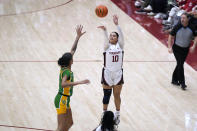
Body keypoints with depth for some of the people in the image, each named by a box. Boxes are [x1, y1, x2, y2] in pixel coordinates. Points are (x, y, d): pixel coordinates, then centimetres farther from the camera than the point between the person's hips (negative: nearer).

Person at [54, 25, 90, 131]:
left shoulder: (65, 68, 5)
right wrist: (79, 82, -40)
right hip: (61, 100, -10)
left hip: (65, 100, 10)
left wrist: (78, 36, 11)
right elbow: (63, 84, -38)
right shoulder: (66, 72, -19)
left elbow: (73, 50, 10)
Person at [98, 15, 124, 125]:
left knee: (117, 95, 10)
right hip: (107, 73, 0)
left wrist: (117, 24, -33)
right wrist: (105, 30, -45)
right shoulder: (107, 46, -1)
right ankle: (104, 113, 25)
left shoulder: (120, 45, 1)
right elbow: (106, 39, -22)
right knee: (106, 95, 9)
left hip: (118, 73, 1)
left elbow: (121, 35, -16)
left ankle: (117, 114, 26)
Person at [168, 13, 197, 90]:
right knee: (180, 64, -11)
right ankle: (182, 83, -6)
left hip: (186, 49, 3)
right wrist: (170, 47, -11)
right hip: (177, 48, -3)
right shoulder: (177, 27, -14)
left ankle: (174, 80, 27)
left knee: (180, 65, 11)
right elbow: (171, 36, -4)